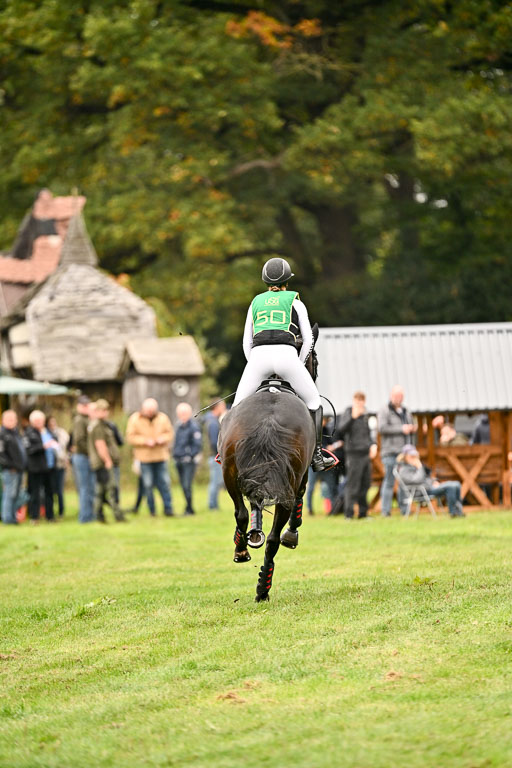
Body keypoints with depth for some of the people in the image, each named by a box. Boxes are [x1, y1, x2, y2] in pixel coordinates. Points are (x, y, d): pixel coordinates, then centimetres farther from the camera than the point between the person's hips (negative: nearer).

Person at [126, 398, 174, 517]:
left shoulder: (163, 418, 2)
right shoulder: (135, 419, -4)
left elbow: (170, 432, 7)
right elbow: (130, 437, -7)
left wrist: (163, 438, -14)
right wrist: (145, 441, -18)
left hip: (161, 456, 1)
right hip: (144, 457, -1)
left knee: (164, 482, -2)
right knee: (148, 484, 1)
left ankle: (168, 508, 3)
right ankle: (152, 509, 12)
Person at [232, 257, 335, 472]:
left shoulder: (256, 302, 25)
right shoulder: (295, 301, 18)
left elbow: (246, 343, 22)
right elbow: (308, 340, 14)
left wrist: (257, 369, 25)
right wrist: (298, 367, 22)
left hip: (258, 356, 1)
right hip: (286, 355, -1)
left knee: (238, 404, 17)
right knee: (313, 401, 14)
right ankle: (317, 456, 5)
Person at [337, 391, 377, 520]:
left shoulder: (364, 416, 17)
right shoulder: (348, 414, -5)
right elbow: (341, 429, -21)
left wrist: (373, 444, 10)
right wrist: (353, 417, -30)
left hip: (366, 454, 7)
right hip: (354, 454, -7)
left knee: (365, 485, 9)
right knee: (352, 485, -8)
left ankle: (363, 512, 16)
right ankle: (349, 513, -6)